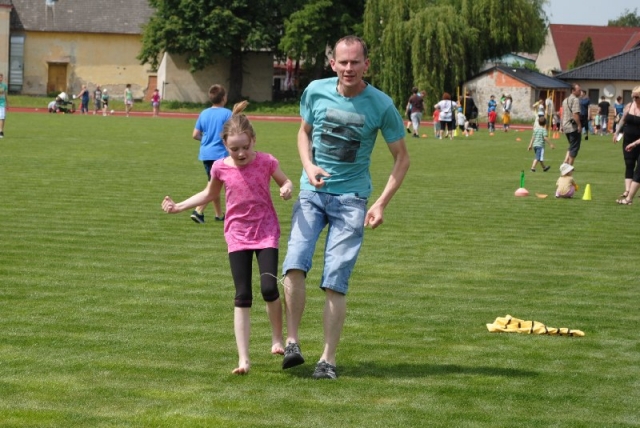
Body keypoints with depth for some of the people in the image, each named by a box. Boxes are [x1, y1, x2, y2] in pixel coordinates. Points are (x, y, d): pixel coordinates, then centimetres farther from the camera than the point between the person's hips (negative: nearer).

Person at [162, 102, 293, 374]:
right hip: (237, 235, 2)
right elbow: (210, 194, 16)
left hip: (266, 232, -1)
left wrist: (287, 189, -18)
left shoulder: (266, 162, -10)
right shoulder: (221, 167, -4)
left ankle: (277, 339, 11)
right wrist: (179, 206, 8)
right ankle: (243, 359, -2)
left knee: (269, 288, -17)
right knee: (242, 296, -2)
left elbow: (286, 182, 6)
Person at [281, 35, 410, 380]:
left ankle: (328, 359, 1)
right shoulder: (316, 91, -2)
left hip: (351, 199, -2)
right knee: (294, 266, -17)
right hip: (312, 193, 2)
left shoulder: (381, 105, -7)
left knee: (335, 281, -7)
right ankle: (292, 343, -6)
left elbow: (401, 157, 2)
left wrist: (381, 203, -8)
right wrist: (308, 166, -4)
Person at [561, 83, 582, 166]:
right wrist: (579, 125, -21)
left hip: (566, 127, 9)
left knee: (571, 146, 20)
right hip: (573, 127, -9)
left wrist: (562, 126, 25)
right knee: (574, 147, 0)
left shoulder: (565, 100, 16)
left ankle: (565, 162, 7)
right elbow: (575, 114, -23)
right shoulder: (575, 100, -13)